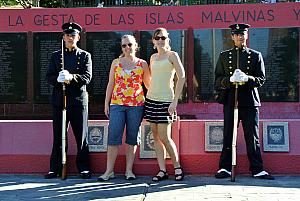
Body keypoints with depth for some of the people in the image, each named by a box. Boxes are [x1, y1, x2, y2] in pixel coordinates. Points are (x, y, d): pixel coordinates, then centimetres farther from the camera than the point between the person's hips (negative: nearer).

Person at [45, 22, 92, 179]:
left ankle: (84, 168, 12)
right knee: (58, 137, 5)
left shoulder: (85, 56, 7)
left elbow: (87, 77, -6)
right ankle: (55, 168, 14)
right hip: (59, 100, 2)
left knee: (81, 137, 3)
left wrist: (71, 77, -24)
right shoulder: (56, 55, 14)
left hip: (78, 100, -2)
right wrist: (58, 79, -17)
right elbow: (49, 77, 5)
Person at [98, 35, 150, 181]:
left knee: (132, 137, 4)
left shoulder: (142, 64, 7)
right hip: (117, 103, 0)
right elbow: (110, 84, 11)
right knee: (113, 137, -3)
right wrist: (106, 103, 7)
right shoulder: (116, 62, 10)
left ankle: (129, 170, 13)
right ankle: (109, 171, 4)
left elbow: (148, 84, 13)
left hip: (136, 104, 0)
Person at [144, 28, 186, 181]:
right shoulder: (153, 57, 14)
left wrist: (175, 101, -15)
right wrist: (149, 94, 13)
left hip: (165, 100, -6)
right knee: (156, 137, 5)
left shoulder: (172, 55, -3)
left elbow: (182, 77, -9)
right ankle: (162, 170, 12)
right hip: (151, 99, 6)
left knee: (164, 137, -8)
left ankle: (177, 167, 10)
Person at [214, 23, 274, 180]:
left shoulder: (256, 56, 9)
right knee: (228, 137, 4)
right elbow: (218, 80, 5)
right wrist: (230, 79, -16)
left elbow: (261, 79, 2)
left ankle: (257, 169, 8)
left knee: (252, 137, 2)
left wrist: (247, 78, -18)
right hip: (230, 101, 1)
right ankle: (225, 168, 12)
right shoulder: (224, 56, 11)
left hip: (250, 102, 0)